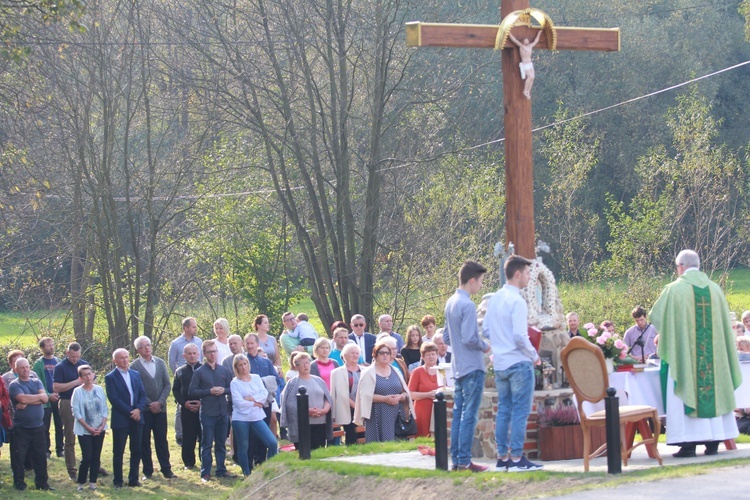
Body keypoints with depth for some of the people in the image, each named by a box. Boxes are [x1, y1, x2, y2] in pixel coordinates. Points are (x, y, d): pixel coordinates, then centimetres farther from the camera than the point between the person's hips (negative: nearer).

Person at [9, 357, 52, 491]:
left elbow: (45, 398, -6)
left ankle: (42, 482, 17)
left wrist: (28, 402, -17)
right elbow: (23, 398, -23)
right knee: (18, 457, 1)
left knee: (40, 456, 8)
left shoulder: (37, 382, 9)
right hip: (21, 428, -4)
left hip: (38, 427, 4)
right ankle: (19, 483, 11)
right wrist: (39, 396, -9)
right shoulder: (14, 385, -5)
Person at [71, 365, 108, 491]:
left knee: (96, 457, 4)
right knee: (87, 457, -8)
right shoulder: (77, 391, -6)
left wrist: (102, 426, -7)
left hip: (99, 429, 3)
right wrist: (88, 428, -12)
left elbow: (105, 409, 5)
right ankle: (81, 483, 4)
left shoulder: (99, 390, 3)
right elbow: (76, 412, -7)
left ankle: (93, 482, 11)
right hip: (84, 430, -3)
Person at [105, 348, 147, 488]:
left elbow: (143, 394, 8)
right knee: (118, 452, 2)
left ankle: (133, 479, 14)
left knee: (136, 450, 6)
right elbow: (114, 399, -12)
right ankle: (118, 481, 10)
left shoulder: (136, 374, 12)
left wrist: (138, 409, -10)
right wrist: (130, 412, -14)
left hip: (137, 418, 5)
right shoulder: (110, 378, -5)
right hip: (120, 420, -5)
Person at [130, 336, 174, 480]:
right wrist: (149, 404, -10)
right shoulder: (134, 366, -4)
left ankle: (166, 469, 8)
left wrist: (159, 402, -6)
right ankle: (147, 471, 9)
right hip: (144, 409, -3)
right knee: (144, 441, 2)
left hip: (160, 408, 3)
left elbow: (167, 385, 6)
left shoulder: (160, 363, 9)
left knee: (161, 440, 4)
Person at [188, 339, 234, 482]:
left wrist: (224, 390, -8)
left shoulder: (224, 371, 8)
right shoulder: (199, 372, -1)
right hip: (207, 413, -3)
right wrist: (209, 391, -13)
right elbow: (191, 392, -3)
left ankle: (221, 470, 18)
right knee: (207, 444, -1)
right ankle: (205, 473, 2)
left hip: (223, 412, 3)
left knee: (221, 443, 10)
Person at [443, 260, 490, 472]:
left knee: (458, 414, 10)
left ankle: (455, 459, 12)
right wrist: (485, 346, -4)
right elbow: (470, 338, -21)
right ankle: (464, 461, -7)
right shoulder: (467, 305, -16)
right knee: (469, 415, -6)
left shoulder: (450, 303, 12)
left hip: (458, 367, 9)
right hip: (472, 367, -9)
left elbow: (446, 338, 18)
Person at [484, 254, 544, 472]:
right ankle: (516, 458, -4)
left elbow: (485, 330, 14)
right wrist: (534, 356, -6)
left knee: (503, 410, 11)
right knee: (520, 411, -3)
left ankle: (502, 457, 13)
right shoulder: (517, 301, -16)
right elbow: (520, 337, -21)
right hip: (519, 363, -8)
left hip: (499, 363, 8)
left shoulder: (494, 299, 9)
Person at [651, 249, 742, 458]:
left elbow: (656, 316, 2)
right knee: (714, 391, 9)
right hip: (714, 352, 4)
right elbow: (724, 322, 11)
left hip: (684, 353, -4)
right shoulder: (715, 289, 6)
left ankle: (689, 443, -6)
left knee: (685, 393, -1)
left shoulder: (674, 289, -7)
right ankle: (713, 441, 8)